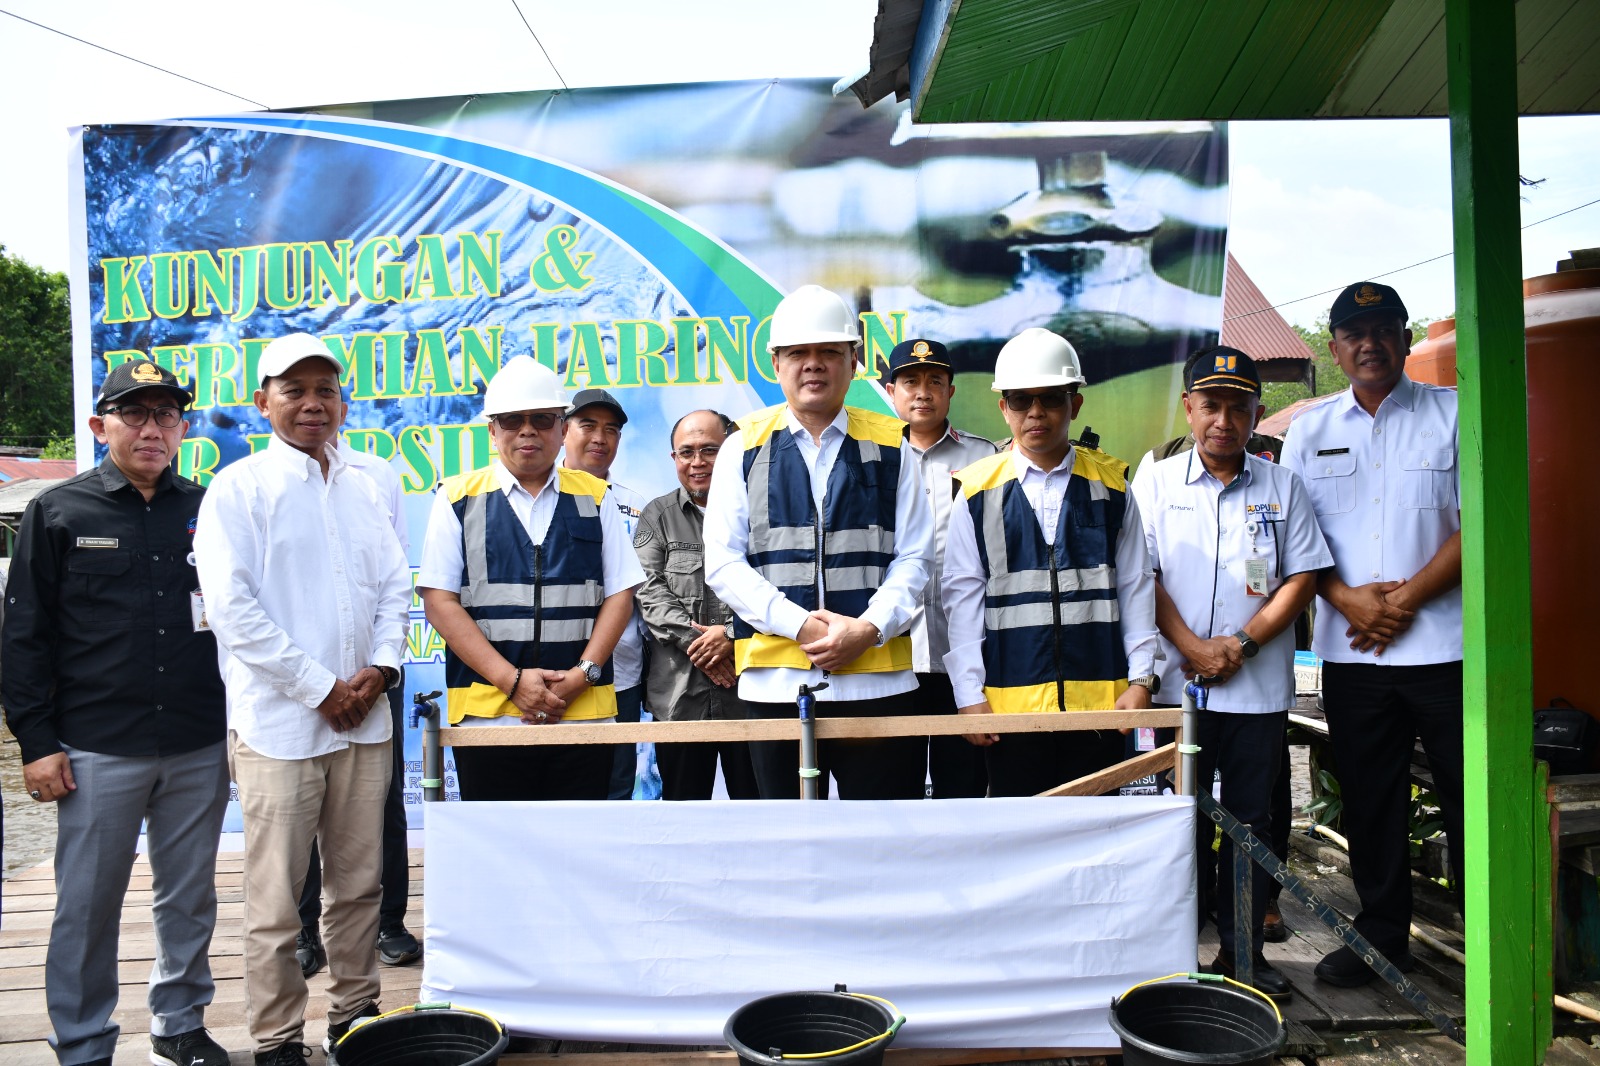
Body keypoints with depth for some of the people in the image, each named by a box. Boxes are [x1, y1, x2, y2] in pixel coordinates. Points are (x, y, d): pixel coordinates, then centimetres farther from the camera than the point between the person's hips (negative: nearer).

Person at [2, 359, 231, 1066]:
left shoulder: (208, 510, 7)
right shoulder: (59, 511, 2)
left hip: (200, 748, 2)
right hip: (97, 749, -2)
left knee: (190, 899, 13)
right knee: (87, 906, 7)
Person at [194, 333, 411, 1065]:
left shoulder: (362, 489, 11)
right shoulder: (239, 488, -5)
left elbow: (395, 584, 13)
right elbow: (232, 607, -11)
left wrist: (382, 667, -3)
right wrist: (320, 688, -12)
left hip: (362, 719, 5)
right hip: (279, 722, -5)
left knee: (359, 882, 14)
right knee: (276, 900, 3)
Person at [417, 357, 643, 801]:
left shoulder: (595, 498, 12)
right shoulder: (457, 499, 7)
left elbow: (620, 594, 7)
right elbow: (440, 602, -1)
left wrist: (582, 674, -8)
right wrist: (512, 681, -10)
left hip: (584, 711, 1)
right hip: (487, 714, -1)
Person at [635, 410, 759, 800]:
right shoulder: (657, 515, 11)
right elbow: (649, 590, 0)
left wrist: (732, 635, -15)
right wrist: (697, 641, -11)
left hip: (750, 692, -1)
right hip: (680, 693, 2)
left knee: (756, 794, 5)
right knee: (683, 796, 10)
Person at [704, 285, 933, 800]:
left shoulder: (890, 448, 8)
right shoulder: (744, 447, 7)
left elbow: (914, 557, 5)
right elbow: (722, 563, 0)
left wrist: (868, 629, -12)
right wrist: (801, 626, -12)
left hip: (878, 681, 0)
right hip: (774, 684, 0)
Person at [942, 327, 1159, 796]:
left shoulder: (1111, 485, 6)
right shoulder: (978, 491, 1)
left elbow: (1136, 586, 7)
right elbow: (963, 597, 0)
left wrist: (1141, 679, 1)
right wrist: (969, 695, -4)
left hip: (1100, 702, 1)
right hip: (1010, 701, -1)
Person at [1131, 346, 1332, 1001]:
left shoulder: (1282, 487, 6)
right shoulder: (1154, 482, 3)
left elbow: (1303, 577, 2)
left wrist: (1241, 643, -9)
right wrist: (1193, 647, -11)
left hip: (1259, 686, 1)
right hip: (1178, 683, -1)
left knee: (1251, 820, 9)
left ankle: (1243, 951, 21)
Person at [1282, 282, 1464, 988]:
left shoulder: (1453, 414, 4)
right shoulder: (1309, 429, 11)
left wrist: (1405, 597, -12)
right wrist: (1346, 597, -8)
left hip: (1443, 643, -2)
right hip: (1349, 649, 3)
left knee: (1469, 796, 2)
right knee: (1368, 798, 10)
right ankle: (1382, 934, 24)